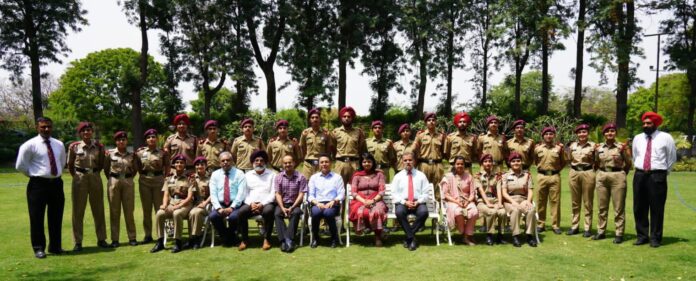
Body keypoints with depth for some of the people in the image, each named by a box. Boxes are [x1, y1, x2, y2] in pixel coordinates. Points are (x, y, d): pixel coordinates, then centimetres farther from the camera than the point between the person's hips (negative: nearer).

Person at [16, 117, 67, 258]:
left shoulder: (59, 145, 8)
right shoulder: (30, 145, -7)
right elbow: (20, 166, -4)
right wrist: (34, 174, 1)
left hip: (56, 183, 5)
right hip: (38, 184, -5)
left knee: (56, 217, 11)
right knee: (37, 218, 2)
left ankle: (55, 246, 22)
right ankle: (39, 248, 12)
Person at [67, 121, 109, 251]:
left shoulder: (99, 146, 1)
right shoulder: (74, 147, -3)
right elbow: (70, 165, 8)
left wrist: (93, 173, 7)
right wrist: (77, 176, 10)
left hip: (95, 178, 2)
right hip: (79, 179, -1)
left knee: (98, 209, 8)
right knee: (78, 210, 3)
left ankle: (101, 239, 18)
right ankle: (78, 242, 10)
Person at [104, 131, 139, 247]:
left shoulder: (131, 155, 4)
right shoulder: (110, 153, 1)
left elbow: (135, 169, 12)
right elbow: (106, 169, 8)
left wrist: (128, 178, 5)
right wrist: (111, 179, 7)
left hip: (128, 182, 1)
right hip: (114, 182, -1)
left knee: (129, 211, 4)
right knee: (114, 211, 4)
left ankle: (132, 238, 11)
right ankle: (115, 239, 10)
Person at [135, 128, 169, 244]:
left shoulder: (162, 152, 0)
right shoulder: (139, 152, 6)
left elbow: (167, 167, 4)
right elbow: (137, 166, 14)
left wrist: (165, 179, -2)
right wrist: (143, 175, 5)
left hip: (158, 179, -2)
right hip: (144, 181, 2)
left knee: (159, 208, 1)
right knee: (146, 209, 8)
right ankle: (148, 235, 16)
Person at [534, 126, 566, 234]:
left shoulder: (558, 148, 6)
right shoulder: (538, 148, 7)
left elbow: (563, 163, 11)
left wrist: (561, 152, 3)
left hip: (555, 176, -1)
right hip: (541, 176, 1)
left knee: (555, 201, 0)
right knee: (541, 201, 5)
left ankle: (555, 225, 7)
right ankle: (541, 224, 14)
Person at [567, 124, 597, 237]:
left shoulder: (592, 145, 0)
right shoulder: (572, 145, 9)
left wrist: (592, 155, -10)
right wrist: (568, 151, 6)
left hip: (588, 173, -3)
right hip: (574, 173, 3)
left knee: (587, 202, 2)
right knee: (575, 202, 9)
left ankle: (587, 228, 8)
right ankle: (574, 226, 16)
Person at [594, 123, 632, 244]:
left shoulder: (622, 146, 0)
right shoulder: (599, 147, 10)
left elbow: (628, 164, 2)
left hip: (617, 176, -4)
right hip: (601, 176, 4)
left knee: (619, 207, -1)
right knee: (602, 206, 9)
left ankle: (619, 233, 5)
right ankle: (600, 231, 16)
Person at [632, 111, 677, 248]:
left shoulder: (665, 138, 0)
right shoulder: (637, 138, 11)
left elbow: (672, 157, 9)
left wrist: (664, 172, 10)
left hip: (657, 176, -4)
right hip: (640, 175, 4)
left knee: (656, 208, -1)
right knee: (639, 208, 7)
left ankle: (655, 238, 9)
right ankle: (642, 236, 18)